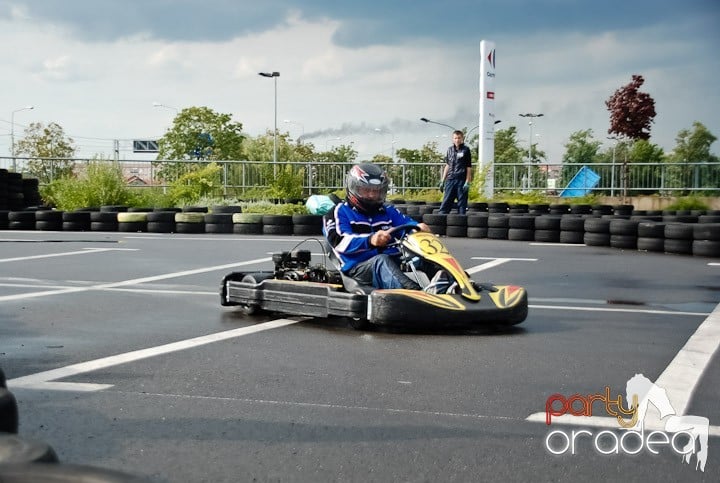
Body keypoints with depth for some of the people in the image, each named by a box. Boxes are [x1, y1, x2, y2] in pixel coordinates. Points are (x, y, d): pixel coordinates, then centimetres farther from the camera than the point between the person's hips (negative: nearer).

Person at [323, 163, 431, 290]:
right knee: (382, 260, -38)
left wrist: (419, 227, -16)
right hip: (359, 268, -5)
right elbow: (340, 241, -11)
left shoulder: (388, 211, 26)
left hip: (394, 264, 5)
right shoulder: (339, 212, 8)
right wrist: (370, 240, -30)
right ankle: (414, 292, -64)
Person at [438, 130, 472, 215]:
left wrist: (467, 182, -9)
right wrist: (442, 180, 14)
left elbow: (469, 167, -2)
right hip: (450, 179, 4)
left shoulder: (465, 150, 0)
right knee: (446, 201, 2)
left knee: (462, 203, 1)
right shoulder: (450, 150, 13)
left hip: (461, 180, -4)